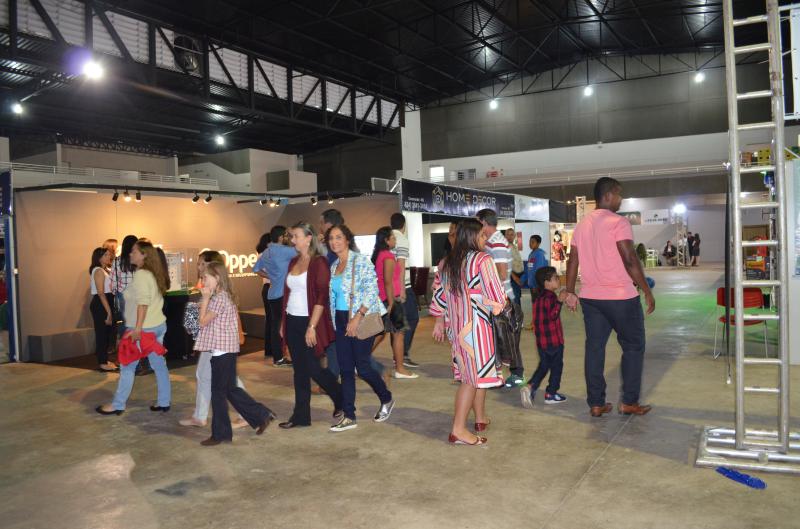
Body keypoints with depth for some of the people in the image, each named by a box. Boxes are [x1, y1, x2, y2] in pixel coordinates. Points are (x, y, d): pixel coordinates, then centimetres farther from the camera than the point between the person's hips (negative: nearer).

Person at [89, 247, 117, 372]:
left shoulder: (105, 270, 16)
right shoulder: (98, 271, -11)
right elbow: (101, 293, -18)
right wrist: (108, 311, -20)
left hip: (106, 304, 9)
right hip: (100, 305, -9)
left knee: (107, 332, 14)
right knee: (102, 332, -3)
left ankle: (104, 360, 24)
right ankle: (102, 363, 3)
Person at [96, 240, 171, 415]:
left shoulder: (141, 274, -15)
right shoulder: (154, 274, 12)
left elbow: (143, 303, -24)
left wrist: (138, 328, -26)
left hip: (144, 328, -9)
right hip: (158, 325, 9)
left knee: (128, 366, 2)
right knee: (159, 365, 10)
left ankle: (117, 405, 11)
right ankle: (164, 402, 15)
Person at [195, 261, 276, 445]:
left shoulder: (219, 297, -16)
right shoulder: (226, 295, 14)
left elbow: (203, 321, -13)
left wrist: (205, 297, -8)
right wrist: (207, 297, 11)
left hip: (221, 351, -10)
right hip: (226, 350, 10)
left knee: (218, 392, 1)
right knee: (230, 389, 16)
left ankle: (220, 434, 12)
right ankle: (261, 415, 18)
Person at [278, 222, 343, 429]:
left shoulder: (319, 263, -11)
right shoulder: (293, 262, 11)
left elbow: (322, 297, -17)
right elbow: (288, 294, 15)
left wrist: (312, 327, -20)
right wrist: (283, 323, 13)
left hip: (309, 323, -7)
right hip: (292, 322, 7)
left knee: (312, 368, -2)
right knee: (299, 370, 10)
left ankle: (341, 398, 22)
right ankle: (301, 415, 18)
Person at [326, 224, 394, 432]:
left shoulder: (361, 261, -9)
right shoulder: (333, 266, 11)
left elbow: (372, 291, -16)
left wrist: (357, 318, -22)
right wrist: (336, 321, 10)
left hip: (361, 320, -7)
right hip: (341, 321, 7)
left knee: (362, 366, -2)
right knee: (345, 369, 6)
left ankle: (387, 400, 24)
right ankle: (349, 417, 13)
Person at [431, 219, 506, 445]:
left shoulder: (446, 262, 9)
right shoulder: (483, 260, -12)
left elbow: (439, 294, 14)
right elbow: (496, 295, -13)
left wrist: (439, 322, 23)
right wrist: (498, 307, 9)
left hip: (455, 325, 8)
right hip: (476, 324, -7)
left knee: (472, 371, 19)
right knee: (475, 375, -2)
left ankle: (481, 418, 31)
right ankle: (459, 429, -1)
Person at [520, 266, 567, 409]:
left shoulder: (539, 297, 11)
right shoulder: (550, 297, -17)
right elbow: (553, 315, -26)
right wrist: (559, 301, -29)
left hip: (541, 340, 8)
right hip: (554, 339, -8)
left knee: (543, 365, 17)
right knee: (556, 366, 7)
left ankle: (530, 387, 2)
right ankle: (551, 394, 14)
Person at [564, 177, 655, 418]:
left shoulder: (582, 224, 10)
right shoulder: (618, 222, -11)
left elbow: (573, 261, 12)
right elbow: (630, 260, -16)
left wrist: (570, 292, 18)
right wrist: (647, 291, -10)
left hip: (590, 297, 6)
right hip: (620, 297, -6)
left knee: (594, 348, 9)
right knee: (633, 347, 9)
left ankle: (596, 403, 13)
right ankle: (629, 402, 13)